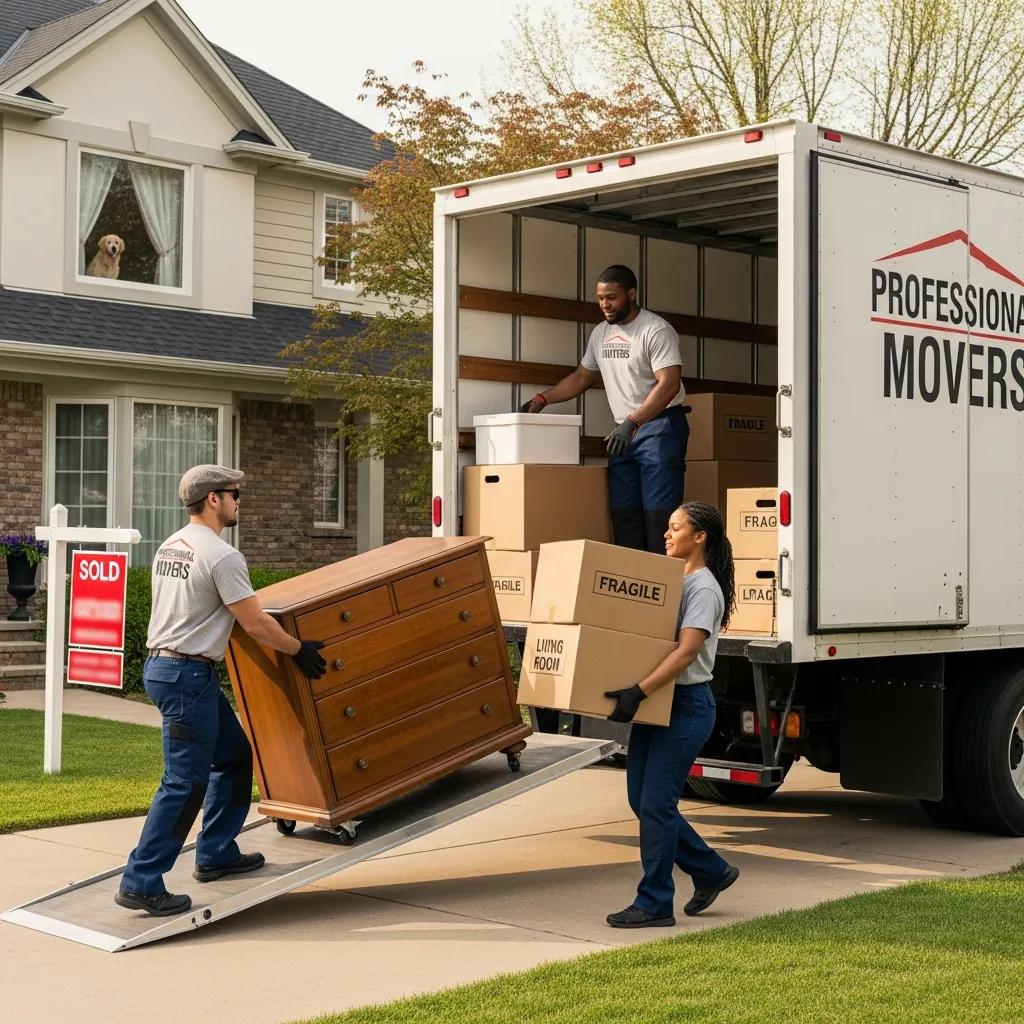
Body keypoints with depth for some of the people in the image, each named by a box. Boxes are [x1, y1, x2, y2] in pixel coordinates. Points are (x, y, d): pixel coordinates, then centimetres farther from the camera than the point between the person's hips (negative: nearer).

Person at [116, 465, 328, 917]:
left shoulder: (169, 547, 13)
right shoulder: (221, 556, -16)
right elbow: (256, 626, -14)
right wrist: (299, 650, 1)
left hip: (162, 664, 10)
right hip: (188, 675, -10)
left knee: (234, 756, 21)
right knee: (185, 782, -7)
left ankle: (216, 854, 28)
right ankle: (141, 883, -4)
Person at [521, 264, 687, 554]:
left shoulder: (656, 330, -11)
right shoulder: (600, 334, 13)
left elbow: (669, 384, -20)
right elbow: (581, 377, 23)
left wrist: (631, 423, -28)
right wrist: (541, 399, 10)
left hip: (659, 427, -7)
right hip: (623, 431, 7)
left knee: (658, 514, -10)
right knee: (623, 514, 4)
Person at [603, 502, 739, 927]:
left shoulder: (703, 589, -13)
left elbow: (686, 652, -25)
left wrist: (639, 691, -34)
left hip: (686, 705, -9)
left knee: (655, 804, -7)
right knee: (641, 799, 11)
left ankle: (654, 904, 3)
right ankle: (711, 871, 25)